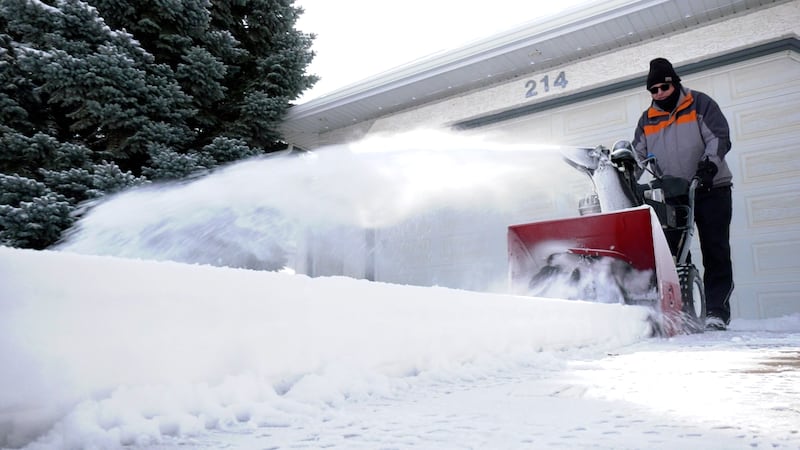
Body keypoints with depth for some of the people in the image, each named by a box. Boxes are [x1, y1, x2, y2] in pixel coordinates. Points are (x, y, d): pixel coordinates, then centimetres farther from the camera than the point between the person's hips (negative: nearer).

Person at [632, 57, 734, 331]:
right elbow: (637, 155, 11)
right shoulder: (647, 119, 13)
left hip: (710, 190, -3)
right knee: (672, 254, -1)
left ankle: (717, 311, -1)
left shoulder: (700, 104, 3)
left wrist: (709, 164, -23)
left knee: (715, 252, -4)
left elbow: (719, 137, -6)